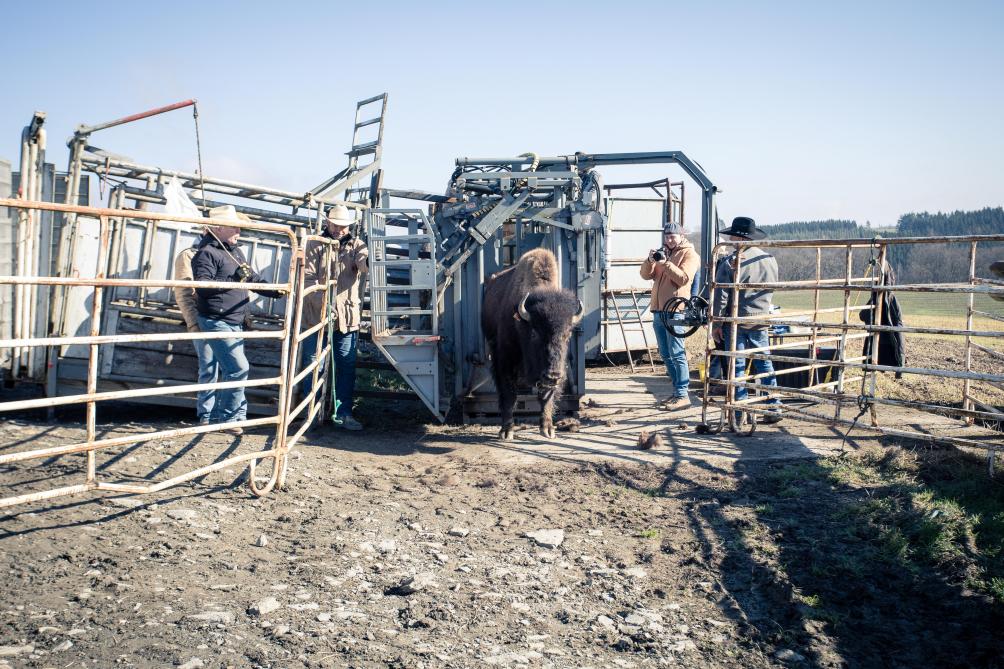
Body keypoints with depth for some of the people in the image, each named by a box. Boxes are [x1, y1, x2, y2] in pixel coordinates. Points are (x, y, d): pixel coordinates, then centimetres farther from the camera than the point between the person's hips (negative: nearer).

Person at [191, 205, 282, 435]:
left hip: (235, 323, 9)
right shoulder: (206, 253, -12)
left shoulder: (236, 251, 15)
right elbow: (202, 286, -23)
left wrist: (276, 292, 8)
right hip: (217, 322, -9)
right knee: (239, 368, -13)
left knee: (229, 371, 14)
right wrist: (233, 279, -27)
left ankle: (219, 416, 26)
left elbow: (253, 279, 21)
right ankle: (230, 417, 0)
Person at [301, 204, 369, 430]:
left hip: (348, 317, 2)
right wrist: (322, 302, -19)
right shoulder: (315, 245, 2)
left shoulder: (355, 244, 7)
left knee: (347, 366, 6)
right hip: (316, 316, -2)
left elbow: (363, 260, -15)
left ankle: (343, 413, 15)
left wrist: (369, 261, -40)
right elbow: (307, 277, -6)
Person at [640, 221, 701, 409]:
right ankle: (678, 390, 19)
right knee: (665, 355, 11)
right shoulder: (663, 252, 21)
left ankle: (683, 395, -11)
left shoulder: (689, 254, -1)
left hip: (675, 310, -8)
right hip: (658, 310, 8)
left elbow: (683, 278, -16)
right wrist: (650, 260, -6)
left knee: (676, 354, -11)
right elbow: (646, 275, 13)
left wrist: (665, 263, -22)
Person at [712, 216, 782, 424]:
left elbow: (720, 296, -13)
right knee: (764, 363, 12)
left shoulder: (730, 262, -14)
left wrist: (716, 324, -7)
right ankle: (774, 407, 14)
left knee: (737, 366, 3)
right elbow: (772, 290, 16)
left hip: (736, 320, -5)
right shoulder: (770, 259, 4)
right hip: (761, 320, 5)